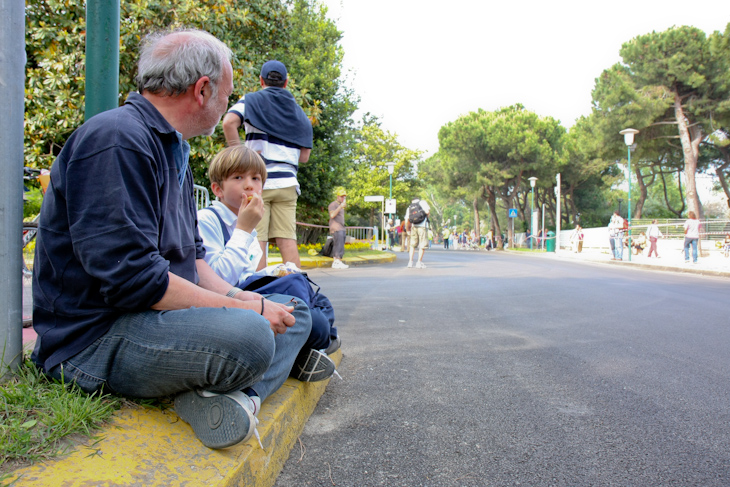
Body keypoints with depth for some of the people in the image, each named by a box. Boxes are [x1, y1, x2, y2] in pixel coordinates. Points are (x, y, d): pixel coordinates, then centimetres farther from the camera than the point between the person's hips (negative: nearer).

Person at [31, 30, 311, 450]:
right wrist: (244, 309, -18)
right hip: (97, 338, -10)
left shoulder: (172, 150, 17)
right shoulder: (117, 140, -16)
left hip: (159, 315, 11)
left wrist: (242, 299, 0)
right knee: (250, 336, -37)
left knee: (295, 313, 8)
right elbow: (129, 277, -26)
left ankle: (236, 394, -14)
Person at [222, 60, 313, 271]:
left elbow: (229, 122, -13)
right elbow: (304, 156, 11)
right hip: (287, 182, 3)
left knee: (257, 240, -3)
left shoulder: (251, 100, 8)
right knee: (287, 239, 3)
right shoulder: (298, 112, 18)